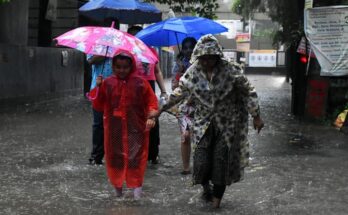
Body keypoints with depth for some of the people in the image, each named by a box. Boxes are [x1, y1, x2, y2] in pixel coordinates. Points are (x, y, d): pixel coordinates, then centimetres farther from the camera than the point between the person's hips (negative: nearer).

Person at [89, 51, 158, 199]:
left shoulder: (140, 83, -4)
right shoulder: (108, 83, 1)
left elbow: (151, 101, 1)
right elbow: (98, 106, 3)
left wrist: (151, 117, -14)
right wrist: (98, 88, -10)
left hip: (135, 129, -2)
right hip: (114, 130, 2)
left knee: (135, 157, -3)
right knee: (115, 156, 9)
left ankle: (136, 186, 5)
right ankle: (117, 186, 25)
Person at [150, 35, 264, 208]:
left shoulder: (229, 70, -13)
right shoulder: (192, 72, -6)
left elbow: (248, 92, -6)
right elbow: (178, 93, 8)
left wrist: (256, 117, -7)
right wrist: (161, 110, 12)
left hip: (227, 124, -1)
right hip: (203, 123, 2)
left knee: (221, 160, 0)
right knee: (201, 160, -4)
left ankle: (217, 198, 19)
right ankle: (205, 187, 29)